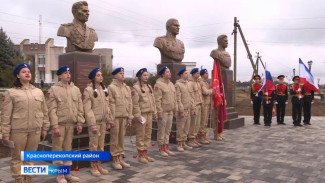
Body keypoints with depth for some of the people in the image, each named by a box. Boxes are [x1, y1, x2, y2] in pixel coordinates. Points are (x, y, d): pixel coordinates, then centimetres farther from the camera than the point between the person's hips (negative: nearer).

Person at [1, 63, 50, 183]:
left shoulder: (38, 92, 9)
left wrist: (45, 128, 10)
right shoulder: (11, 93, -3)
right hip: (18, 131, -3)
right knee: (17, 157, 7)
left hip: (35, 130, 3)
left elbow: (44, 112, 13)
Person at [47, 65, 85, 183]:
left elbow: (80, 108, 9)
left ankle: (67, 172, 23)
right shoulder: (53, 89, -6)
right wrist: (55, 126, -15)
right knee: (58, 148, 4)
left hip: (71, 123, 4)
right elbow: (51, 109, -10)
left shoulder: (76, 89, 8)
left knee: (68, 147, 13)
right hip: (59, 123, -4)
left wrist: (80, 123, 3)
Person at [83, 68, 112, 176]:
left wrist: (109, 121, 10)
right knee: (94, 145, 4)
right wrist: (92, 124, -19)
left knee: (101, 144, 13)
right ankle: (94, 167, 16)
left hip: (103, 121, 6)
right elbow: (87, 109, -15)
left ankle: (99, 165, 24)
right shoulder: (88, 90, -10)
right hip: (94, 122, -6)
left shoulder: (104, 90, 11)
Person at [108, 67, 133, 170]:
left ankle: (121, 158, 22)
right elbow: (111, 104, -10)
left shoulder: (127, 88, 12)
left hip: (124, 117, 5)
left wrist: (130, 118, 8)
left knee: (122, 138, 12)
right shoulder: (111, 87, -5)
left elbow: (130, 103, 12)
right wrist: (112, 119, -13)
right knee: (115, 139, 3)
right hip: (115, 117, -5)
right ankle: (115, 160, 13)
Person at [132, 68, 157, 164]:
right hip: (142, 114, -8)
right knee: (141, 136, 1)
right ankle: (141, 155, 12)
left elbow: (153, 101, 17)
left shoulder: (149, 87, 14)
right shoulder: (136, 88, -10)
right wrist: (138, 116, -18)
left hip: (149, 114, 8)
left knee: (148, 135, 13)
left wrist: (154, 113, 13)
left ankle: (146, 154, 23)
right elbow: (135, 104, -15)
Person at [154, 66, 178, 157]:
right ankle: (161, 149, 13)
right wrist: (159, 113, -18)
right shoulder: (158, 84, -13)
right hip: (163, 112, -7)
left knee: (168, 130, 14)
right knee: (161, 131, 3)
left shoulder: (171, 84, 12)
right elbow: (157, 100, -17)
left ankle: (167, 148, 25)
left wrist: (175, 110, 14)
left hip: (170, 111, 8)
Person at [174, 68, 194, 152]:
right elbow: (178, 99, -16)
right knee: (180, 128, 0)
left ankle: (184, 143, 23)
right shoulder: (178, 84, -12)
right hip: (182, 110, -8)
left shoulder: (187, 83, 13)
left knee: (186, 127, 12)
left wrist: (192, 108, 13)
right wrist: (181, 111, -18)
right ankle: (179, 145, 9)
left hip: (188, 110, 8)